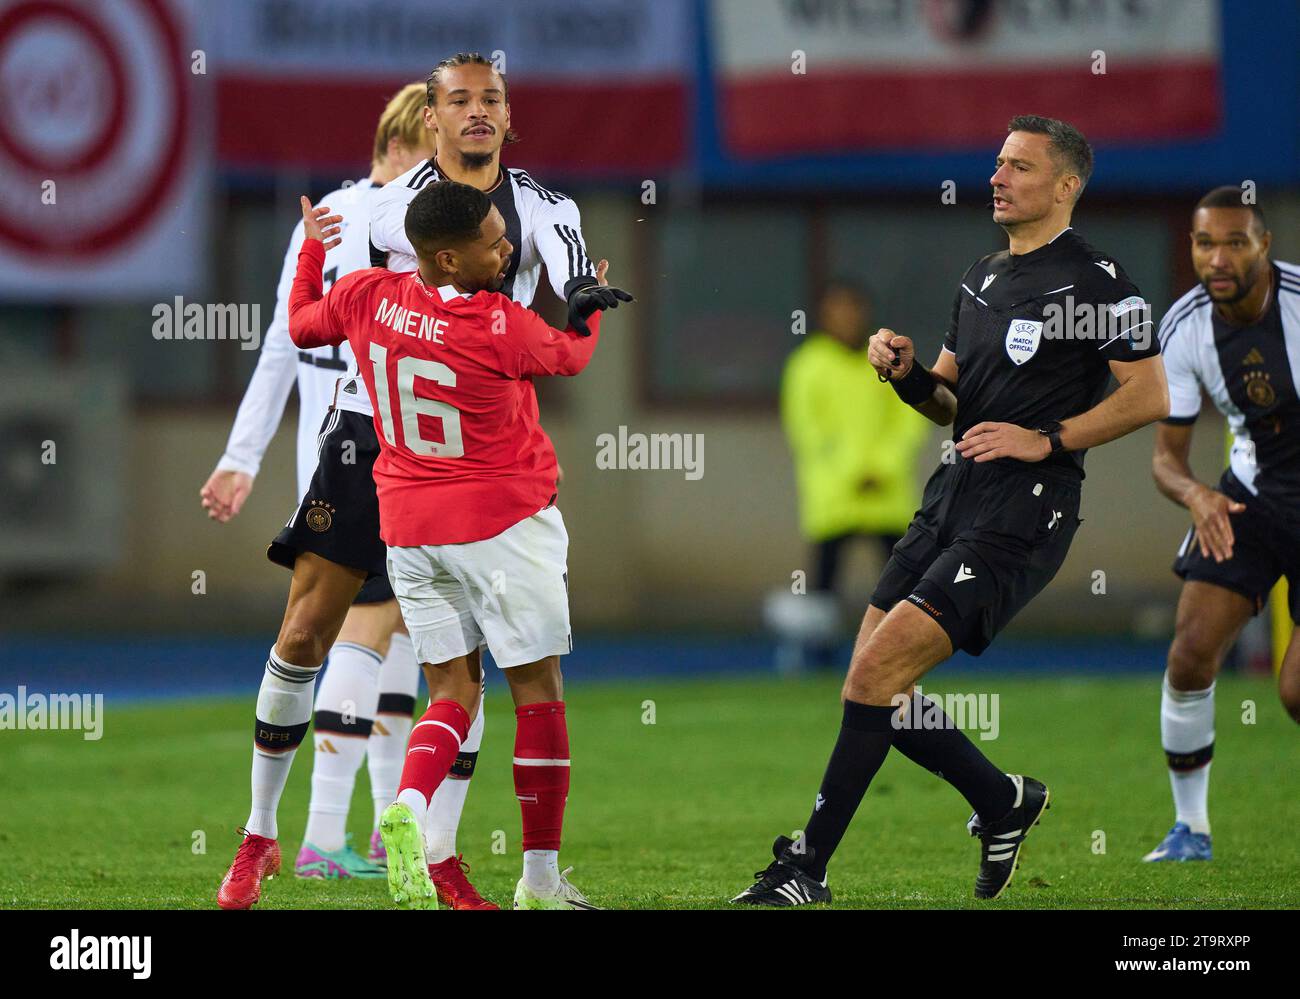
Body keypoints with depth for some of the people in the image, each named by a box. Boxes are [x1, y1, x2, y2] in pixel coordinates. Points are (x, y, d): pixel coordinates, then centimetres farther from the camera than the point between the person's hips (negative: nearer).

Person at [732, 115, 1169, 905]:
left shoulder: (1095, 280, -7)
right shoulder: (983, 278, 18)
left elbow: (1150, 396, -10)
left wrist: (1046, 439, -15)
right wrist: (907, 373, 4)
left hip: (1022, 515, -9)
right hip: (953, 498, 9)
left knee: (879, 669, -17)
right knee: (876, 688, 4)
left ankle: (806, 870, -12)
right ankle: (1005, 803, 24)